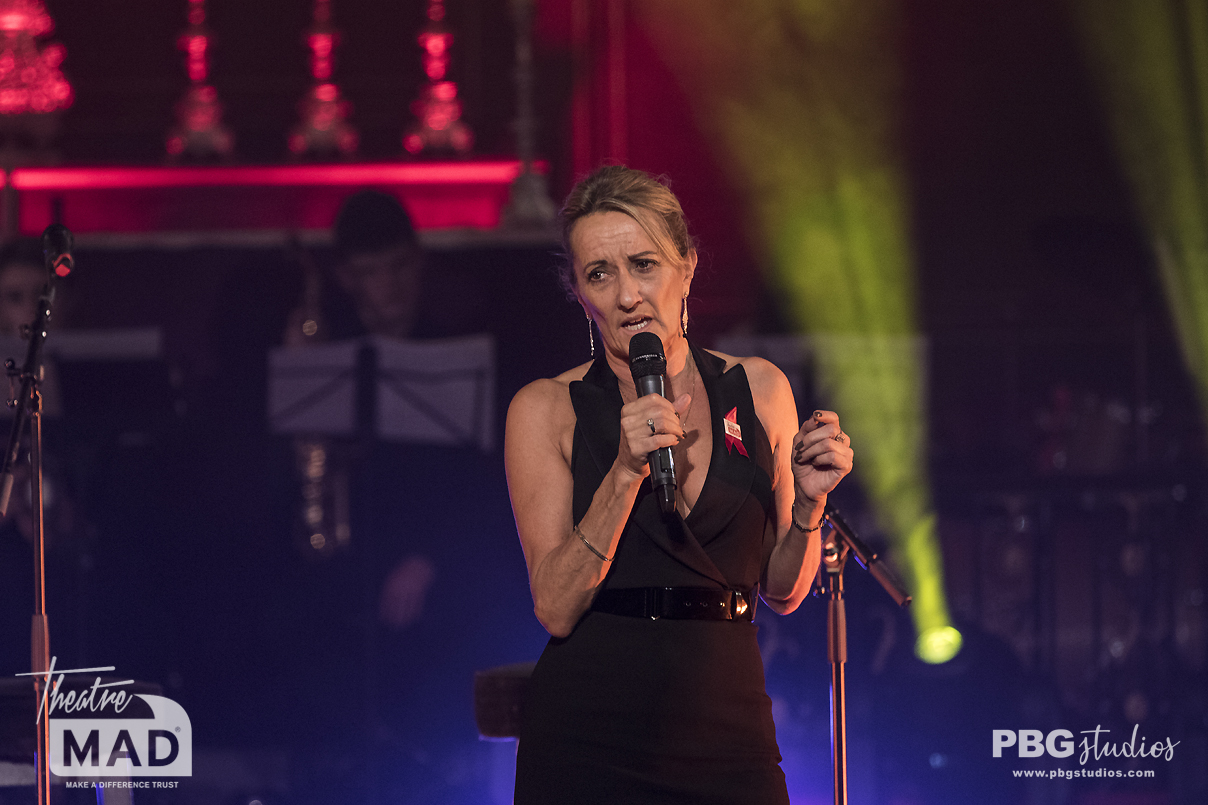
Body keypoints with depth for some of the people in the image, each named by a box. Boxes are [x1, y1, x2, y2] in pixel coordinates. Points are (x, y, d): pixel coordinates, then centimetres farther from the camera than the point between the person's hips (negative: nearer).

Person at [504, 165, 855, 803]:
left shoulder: (758, 391, 6)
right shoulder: (546, 409, -2)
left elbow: (782, 593, 11)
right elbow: (555, 607, -10)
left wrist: (808, 500, -7)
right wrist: (626, 471, -19)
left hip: (727, 734, 2)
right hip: (587, 743, -2)